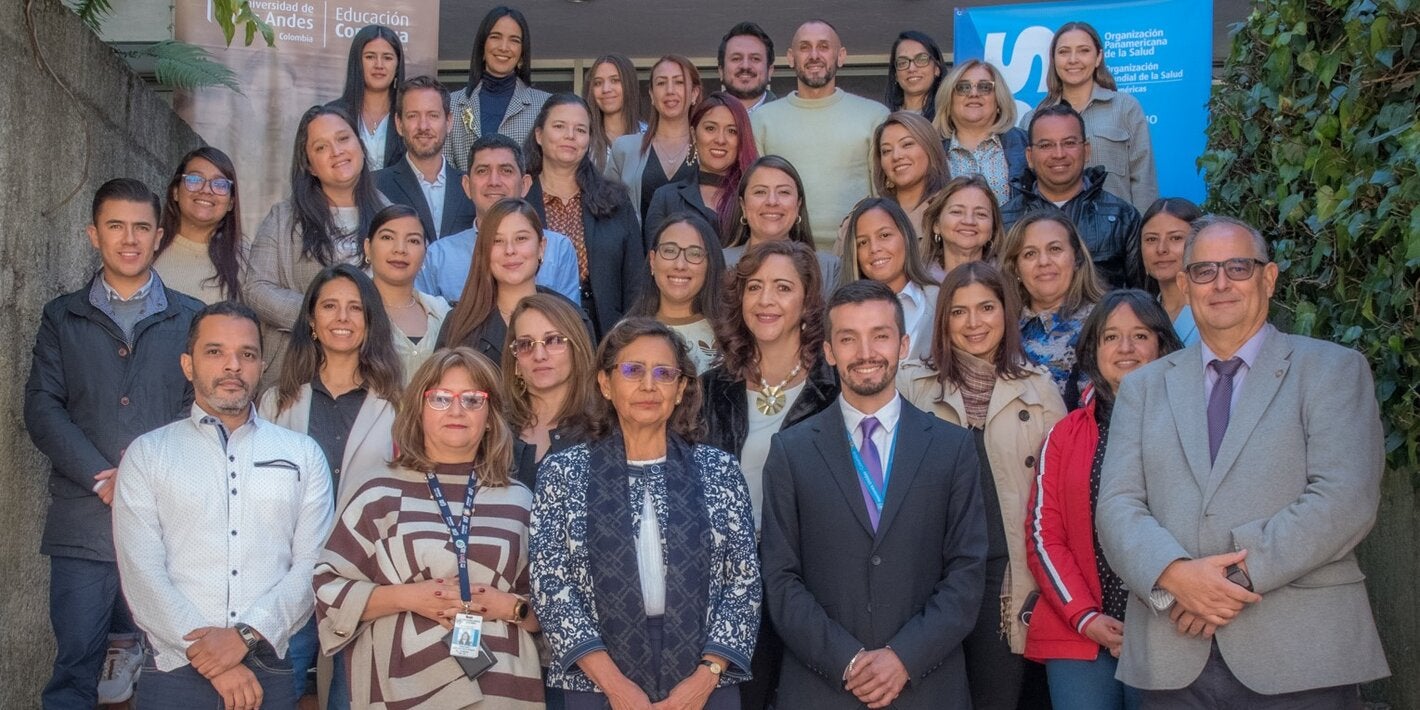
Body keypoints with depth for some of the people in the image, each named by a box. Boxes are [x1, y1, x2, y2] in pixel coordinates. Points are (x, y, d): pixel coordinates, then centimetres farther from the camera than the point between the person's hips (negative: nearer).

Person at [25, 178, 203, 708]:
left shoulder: (191, 318, 9)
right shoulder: (61, 319, 11)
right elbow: (42, 409, 2)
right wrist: (102, 479, -11)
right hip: (84, 521, 0)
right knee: (76, 661, 0)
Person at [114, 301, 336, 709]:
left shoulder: (303, 454, 9)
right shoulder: (147, 454, 6)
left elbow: (313, 564, -1)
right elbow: (141, 572, -4)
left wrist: (247, 634, -14)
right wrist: (203, 651, -13)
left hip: (269, 671, 1)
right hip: (175, 671, -1)